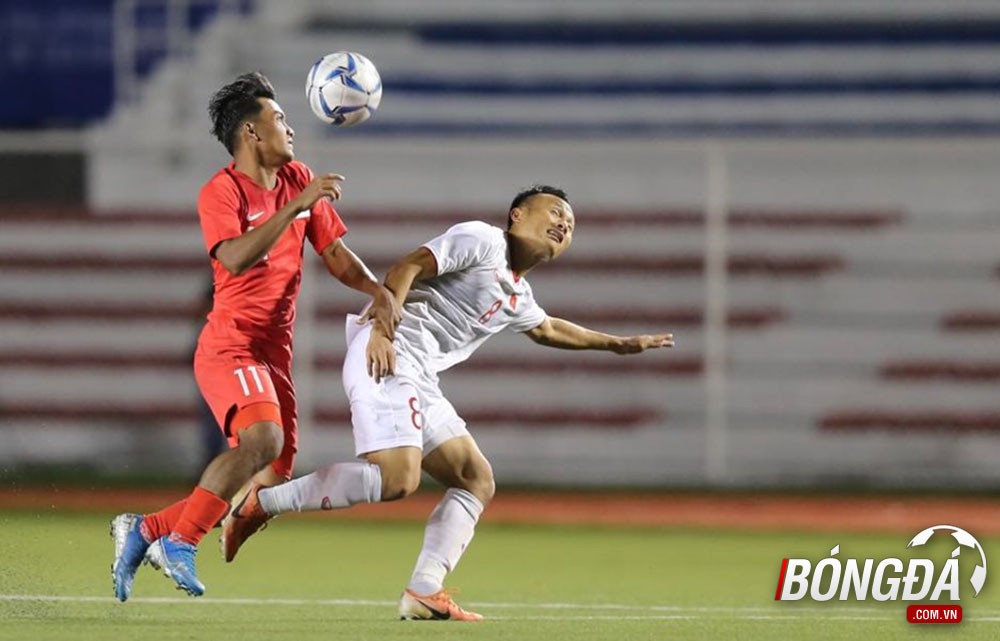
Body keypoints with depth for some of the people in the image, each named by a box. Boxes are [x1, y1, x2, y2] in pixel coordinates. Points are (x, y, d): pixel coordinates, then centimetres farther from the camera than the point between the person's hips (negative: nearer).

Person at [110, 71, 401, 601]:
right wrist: (294, 207, -31)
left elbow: (336, 256, 13)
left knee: (272, 479, 5)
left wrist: (379, 291, -6)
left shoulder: (299, 180, 11)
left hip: (274, 355, 8)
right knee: (263, 440, -32)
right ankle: (180, 541, -20)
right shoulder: (221, 192, -9)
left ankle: (145, 530, 14)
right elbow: (235, 259, -26)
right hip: (229, 349, -8)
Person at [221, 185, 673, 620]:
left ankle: (423, 592, -2)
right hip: (387, 356, -10)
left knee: (477, 481, 7)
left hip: (419, 380, 10)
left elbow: (547, 329, 50)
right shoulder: (482, 240, 0)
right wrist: (382, 329, -24)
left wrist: (619, 344, 55)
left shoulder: (517, 297, 27)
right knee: (397, 479, -26)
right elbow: (409, 266, -11)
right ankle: (260, 504, -18)